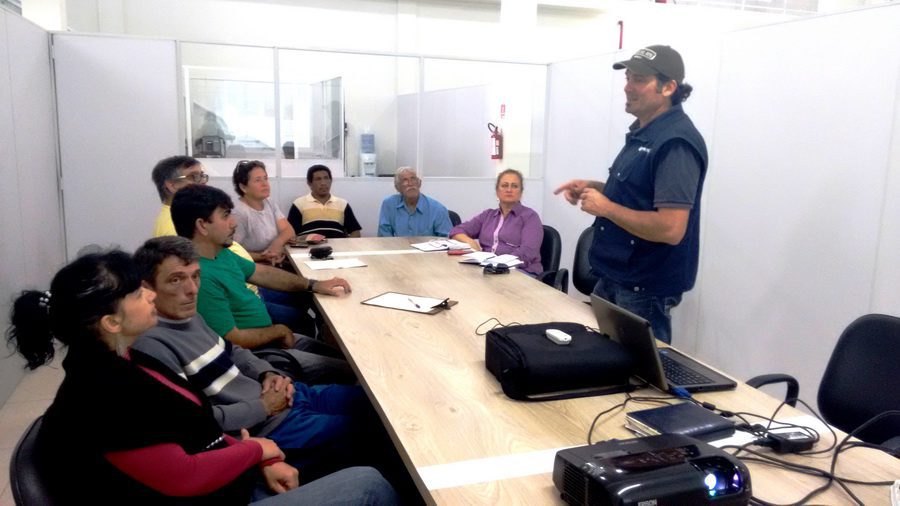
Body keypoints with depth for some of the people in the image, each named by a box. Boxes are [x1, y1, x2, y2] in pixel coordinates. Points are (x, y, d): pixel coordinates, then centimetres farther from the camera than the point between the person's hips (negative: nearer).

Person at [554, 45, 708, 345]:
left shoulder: (676, 142, -22)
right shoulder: (643, 131, 9)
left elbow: (670, 229, -29)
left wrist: (606, 207, -21)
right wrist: (593, 188, 5)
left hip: (645, 287, -10)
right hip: (615, 276, 10)